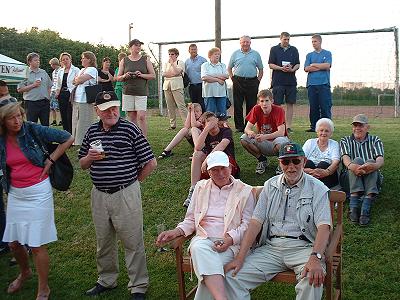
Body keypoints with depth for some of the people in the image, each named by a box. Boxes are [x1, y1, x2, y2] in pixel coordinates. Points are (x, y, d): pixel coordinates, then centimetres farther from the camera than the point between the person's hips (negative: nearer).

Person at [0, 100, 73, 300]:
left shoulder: (33, 130, -12)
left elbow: (67, 138, -8)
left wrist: (50, 160, -9)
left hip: (38, 192, -4)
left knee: (36, 244, -1)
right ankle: (24, 273, 44)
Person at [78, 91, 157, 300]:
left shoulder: (130, 129, -9)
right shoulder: (92, 131, 6)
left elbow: (150, 163, -7)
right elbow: (82, 164, 15)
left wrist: (134, 181, 2)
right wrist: (90, 157, -6)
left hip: (126, 194, -5)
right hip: (99, 195, 5)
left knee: (133, 242, 4)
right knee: (103, 241, 19)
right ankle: (106, 280, 38)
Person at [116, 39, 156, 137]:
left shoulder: (146, 59, 8)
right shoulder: (124, 61, 10)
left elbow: (153, 75, 6)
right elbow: (118, 78, 12)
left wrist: (142, 75, -11)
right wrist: (124, 76, -11)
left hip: (141, 92, -1)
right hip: (128, 92, 2)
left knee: (141, 116, -11)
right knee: (131, 117, 3)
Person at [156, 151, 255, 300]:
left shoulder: (245, 191, 9)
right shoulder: (201, 187, 19)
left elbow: (247, 224, 4)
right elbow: (191, 219, 22)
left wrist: (231, 238, -15)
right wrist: (177, 231, 2)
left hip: (231, 243, -2)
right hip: (204, 239, 2)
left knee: (211, 264, -35)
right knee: (199, 248, -36)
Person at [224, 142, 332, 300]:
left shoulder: (317, 188, 2)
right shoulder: (270, 185, 12)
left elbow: (324, 226, -10)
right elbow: (256, 222, 5)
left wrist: (315, 258, -29)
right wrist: (240, 257, -6)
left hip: (303, 247, -2)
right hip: (271, 247, 3)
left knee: (313, 280, -35)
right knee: (232, 276, -17)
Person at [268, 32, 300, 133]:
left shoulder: (294, 50, 14)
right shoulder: (274, 49, 6)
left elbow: (298, 64, 12)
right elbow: (271, 65, 1)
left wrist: (292, 69, -9)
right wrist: (281, 68, -14)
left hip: (291, 81, 3)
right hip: (278, 81, -3)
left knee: (290, 104, 2)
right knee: (277, 104, -3)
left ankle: (288, 126, 7)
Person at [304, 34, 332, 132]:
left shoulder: (327, 53, 9)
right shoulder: (309, 55, 16)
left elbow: (327, 66, -7)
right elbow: (306, 69, 2)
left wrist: (313, 65, 0)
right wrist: (321, 67, -4)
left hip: (324, 84, -3)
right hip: (312, 84, 3)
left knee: (325, 107, -5)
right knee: (313, 107, 4)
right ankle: (313, 126, 10)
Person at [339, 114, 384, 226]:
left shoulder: (375, 140, 15)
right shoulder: (345, 140, 15)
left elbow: (381, 159, -6)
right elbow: (345, 158, -7)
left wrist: (374, 165, -33)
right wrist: (351, 166, -33)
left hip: (372, 180, 0)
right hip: (350, 179, 0)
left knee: (370, 162, -29)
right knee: (357, 160, -28)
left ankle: (366, 209, -44)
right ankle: (354, 207, -43)